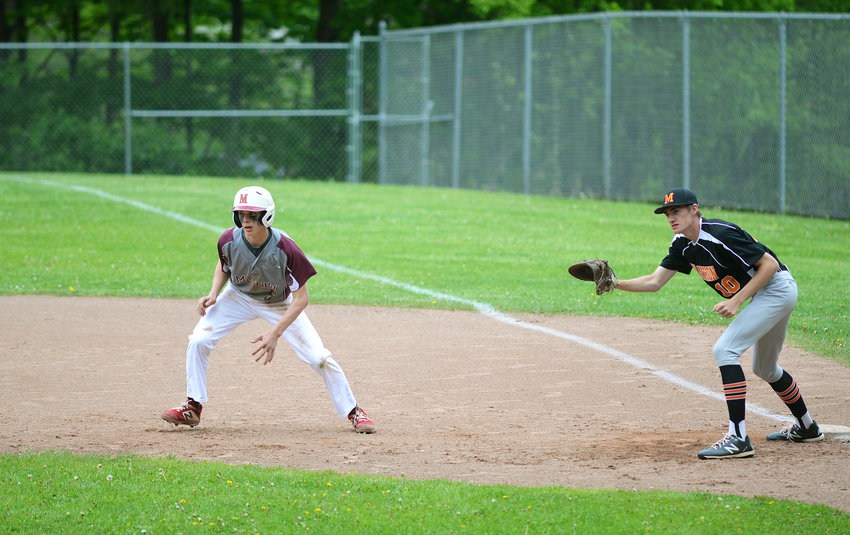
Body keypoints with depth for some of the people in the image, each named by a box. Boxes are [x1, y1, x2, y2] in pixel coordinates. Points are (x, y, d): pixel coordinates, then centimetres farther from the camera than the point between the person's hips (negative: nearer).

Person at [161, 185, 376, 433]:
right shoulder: (229, 240, -25)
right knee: (198, 341, -13)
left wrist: (276, 333, -36)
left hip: (280, 304, -3)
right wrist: (214, 294, -17)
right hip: (239, 296, 3)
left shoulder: (285, 249, -35)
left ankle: (353, 412, 7)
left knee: (318, 357, -12)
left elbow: (301, 298, -28)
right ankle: (192, 407, 4)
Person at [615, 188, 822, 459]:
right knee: (764, 368, 24)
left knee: (725, 349, -20)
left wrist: (737, 300, -24)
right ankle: (806, 428, 44)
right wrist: (615, 284, -12)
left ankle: (738, 439, -24)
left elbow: (770, 264, -22)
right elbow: (654, 281, 3)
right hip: (770, 297, 10)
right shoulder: (683, 244, 3)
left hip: (776, 289, -10)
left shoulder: (719, 234, -25)